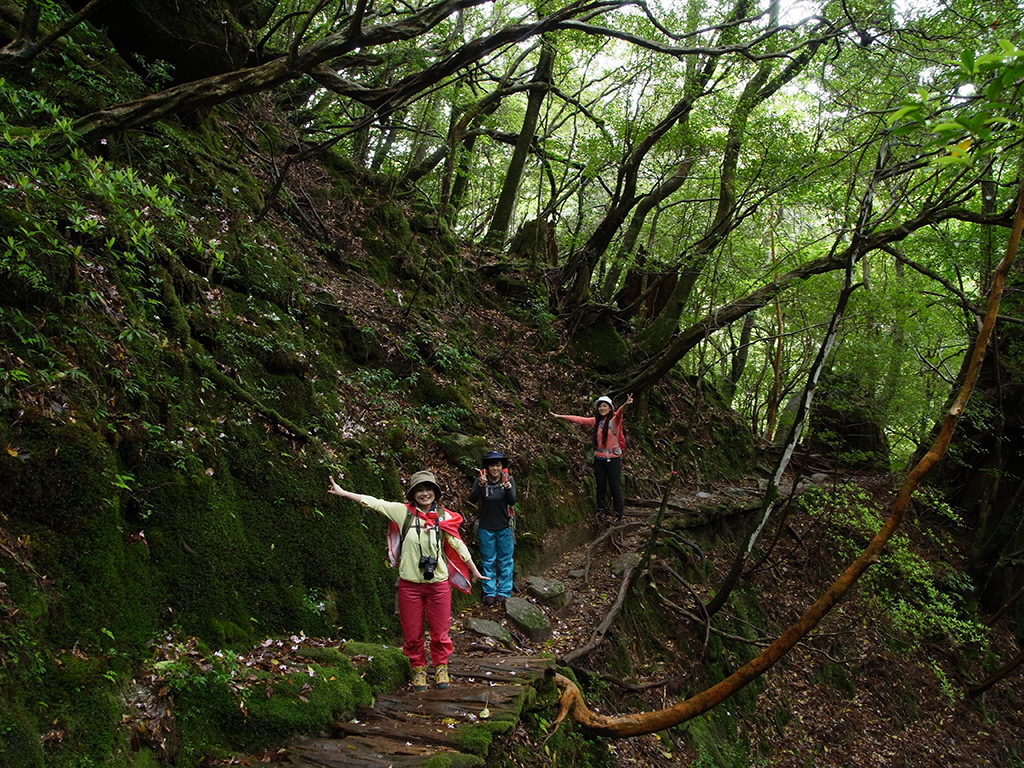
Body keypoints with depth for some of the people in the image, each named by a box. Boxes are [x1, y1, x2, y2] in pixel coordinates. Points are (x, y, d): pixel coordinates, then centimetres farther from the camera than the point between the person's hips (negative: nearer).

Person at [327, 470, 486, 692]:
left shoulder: (443, 517, 0)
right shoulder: (403, 512, -4)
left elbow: (458, 545, 8)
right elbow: (373, 502, -5)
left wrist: (474, 570, 14)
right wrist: (343, 492, -7)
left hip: (438, 584, 1)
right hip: (410, 584, 0)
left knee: (440, 631, 9)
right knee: (412, 633, 9)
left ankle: (441, 668, 31)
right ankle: (418, 669, 31)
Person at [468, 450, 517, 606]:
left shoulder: (508, 480, -8)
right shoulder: (480, 480, -9)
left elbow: (512, 501, -19)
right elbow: (472, 499, -22)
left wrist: (507, 487, -38)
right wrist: (480, 485, -40)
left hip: (504, 527, 0)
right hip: (486, 528, 0)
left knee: (505, 560, 8)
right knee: (488, 561, 9)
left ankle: (504, 592, 20)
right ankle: (489, 592, 19)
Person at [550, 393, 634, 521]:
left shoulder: (614, 420, -9)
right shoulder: (595, 421, 6)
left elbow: (619, 413, -30)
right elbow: (579, 419, 13)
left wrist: (625, 404, -53)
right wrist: (560, 416, 16)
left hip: (613, 458, -5)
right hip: (599, 458, 5)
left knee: (615, 487, -1)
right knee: (601, 487, 13)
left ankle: (619, 514, 11)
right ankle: (602, 510, 27)